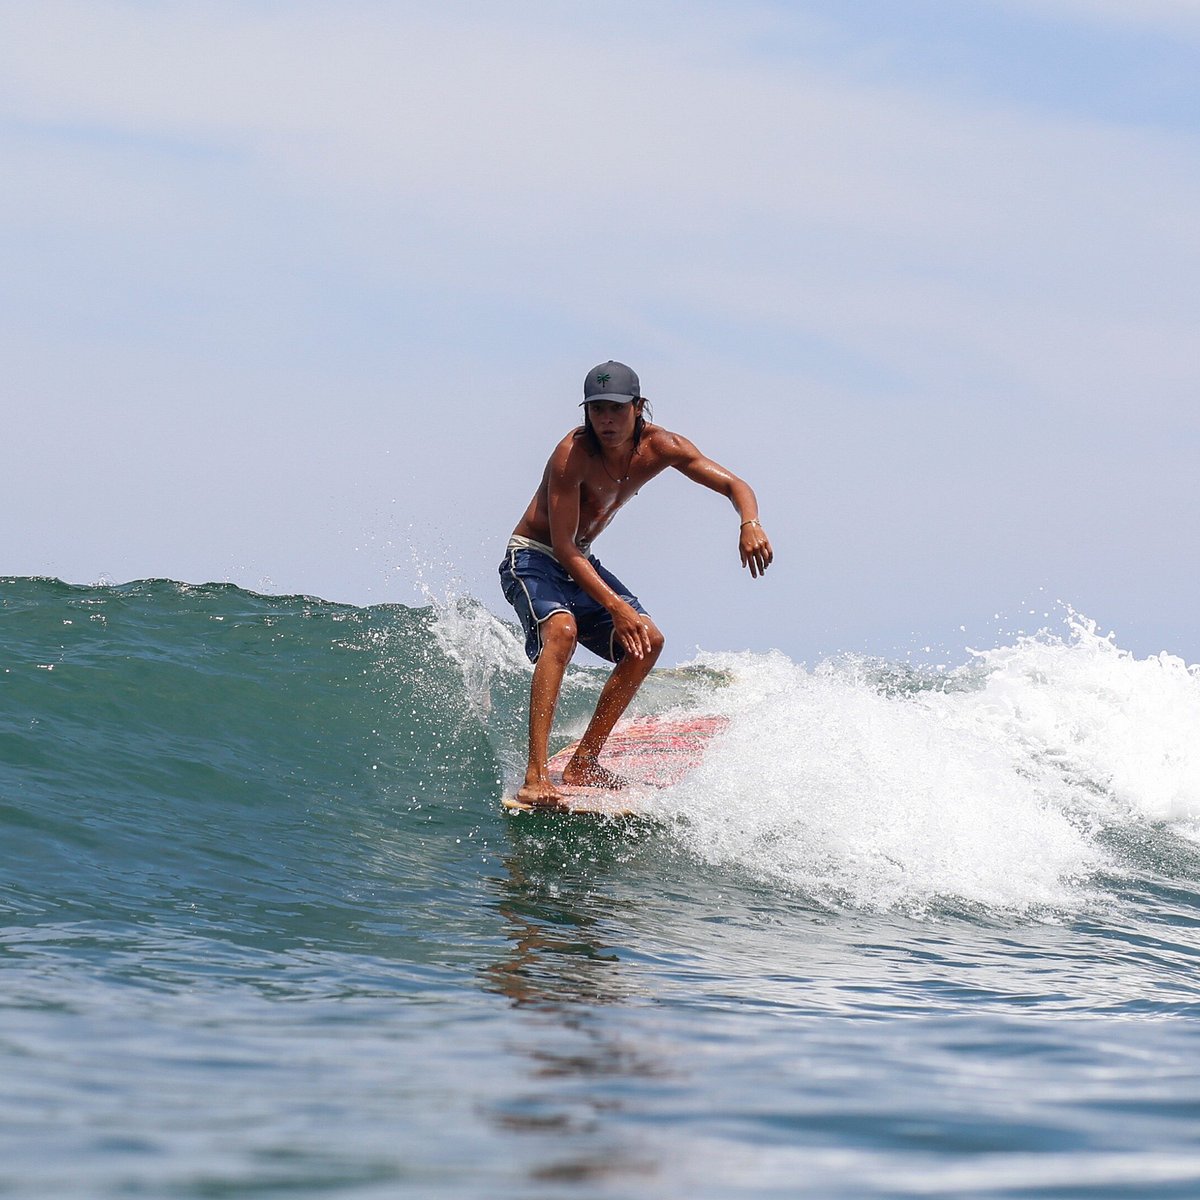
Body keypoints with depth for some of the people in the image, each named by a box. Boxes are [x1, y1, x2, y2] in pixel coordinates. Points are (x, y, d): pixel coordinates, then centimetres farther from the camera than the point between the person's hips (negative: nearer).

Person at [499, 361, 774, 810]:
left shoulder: (659, 447, -10)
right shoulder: (572, 454, -28)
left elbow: (735, 486, -8)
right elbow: (563, 548, -29)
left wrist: (749, 524, -31)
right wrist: (617, 607, -36)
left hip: (580, 563, 8)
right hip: (533, 559, -8)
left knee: (647, 642, 0)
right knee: (562, 630, -33)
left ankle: (583, 764, 7)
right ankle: (535, 777, -40)